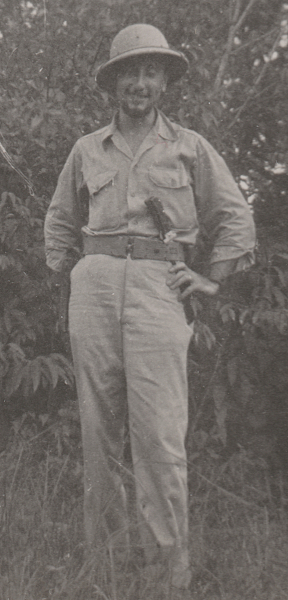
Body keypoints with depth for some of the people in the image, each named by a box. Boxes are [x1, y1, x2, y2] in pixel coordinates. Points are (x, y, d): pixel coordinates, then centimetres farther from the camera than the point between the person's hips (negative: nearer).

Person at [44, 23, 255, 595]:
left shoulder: (190, 147, 11)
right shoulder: (87, 149, 16)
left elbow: (236, 220, 13)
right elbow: (59, 220, 27)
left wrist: (207, 281, 4)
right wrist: (67, 277, 15)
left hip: (158, 287, -3)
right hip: (94, 285, 3)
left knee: (159, 433, -10)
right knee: (97, 425, 4)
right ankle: (101, 543, 15)